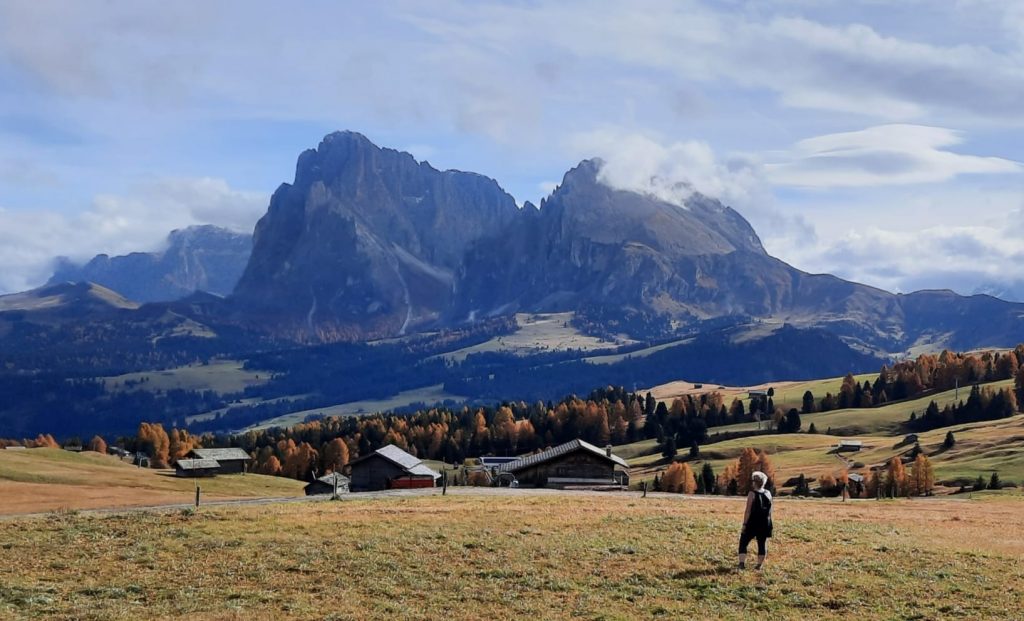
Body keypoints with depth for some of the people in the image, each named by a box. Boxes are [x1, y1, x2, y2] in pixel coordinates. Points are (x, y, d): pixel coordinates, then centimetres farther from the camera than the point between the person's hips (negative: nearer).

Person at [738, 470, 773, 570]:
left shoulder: (752, 494, -11)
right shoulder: (768, 494, 5)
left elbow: (748, 510, -14)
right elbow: (770, 510, 11)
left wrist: (744, 524, -10)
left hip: (752, 524, -5)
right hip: (765, 524, 5)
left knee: (743, 543, 3)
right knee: (762, 544, 10)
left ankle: (742, 563, -7)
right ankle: (759, 564, 11)